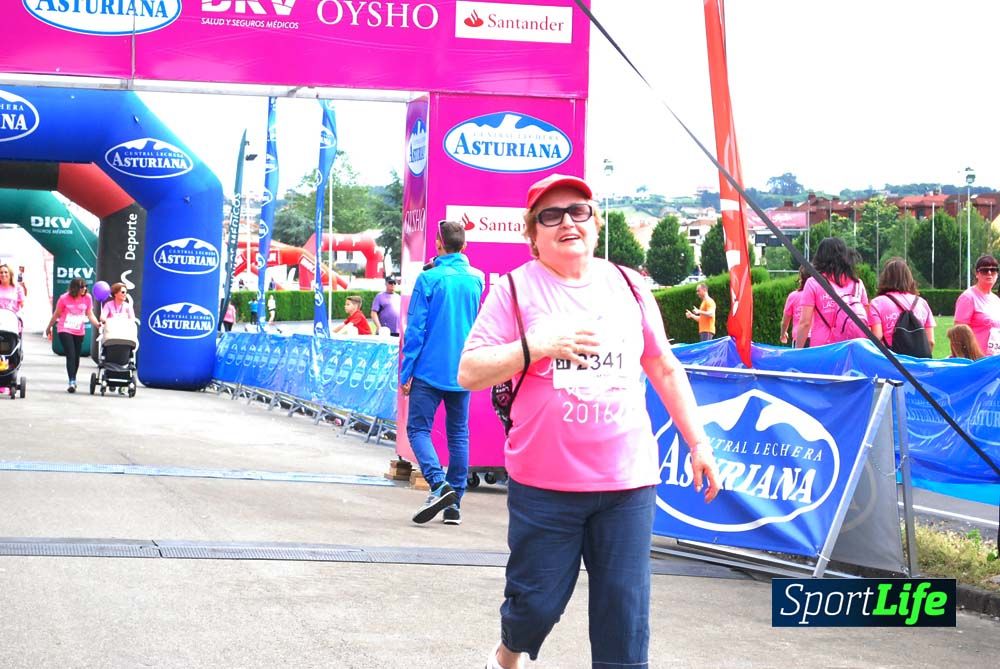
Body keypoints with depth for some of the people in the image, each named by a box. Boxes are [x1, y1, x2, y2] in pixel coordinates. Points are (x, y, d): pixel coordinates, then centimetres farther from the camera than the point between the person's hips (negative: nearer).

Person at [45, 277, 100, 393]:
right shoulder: (64, 298, -8)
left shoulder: (87, 298, -1)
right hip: (65, 331, -3)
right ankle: (71, 382, -17)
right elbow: (56, 314, 4)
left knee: (76, 356, 11)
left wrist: (97, 324, -16)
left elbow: (90, 314, 2)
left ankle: (73, 380, 28)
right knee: (70, 355, -13)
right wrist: (49, 328, 13)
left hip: (79, 332, 3)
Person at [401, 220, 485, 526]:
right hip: (463, 372, 4)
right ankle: (454, 503, 8)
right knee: (458, 433, 9)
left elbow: (415, 329, -9)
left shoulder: (429, 279, -9)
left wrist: (406, 372, -6)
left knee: (418, 428, 1)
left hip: (430, 370, -4)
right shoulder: (477, 279, 5)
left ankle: (439, 484, -19)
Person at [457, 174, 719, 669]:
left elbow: (665, 371, 17)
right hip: (544, 484, -2)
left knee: (624, 611, 1)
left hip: (628, 482, 3)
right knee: (536, 602, 6)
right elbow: (469, 373, -7)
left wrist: (698, 443, 15)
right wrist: (537, 346, -19)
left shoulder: (628, 288, 9)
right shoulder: (515, 289, -2)